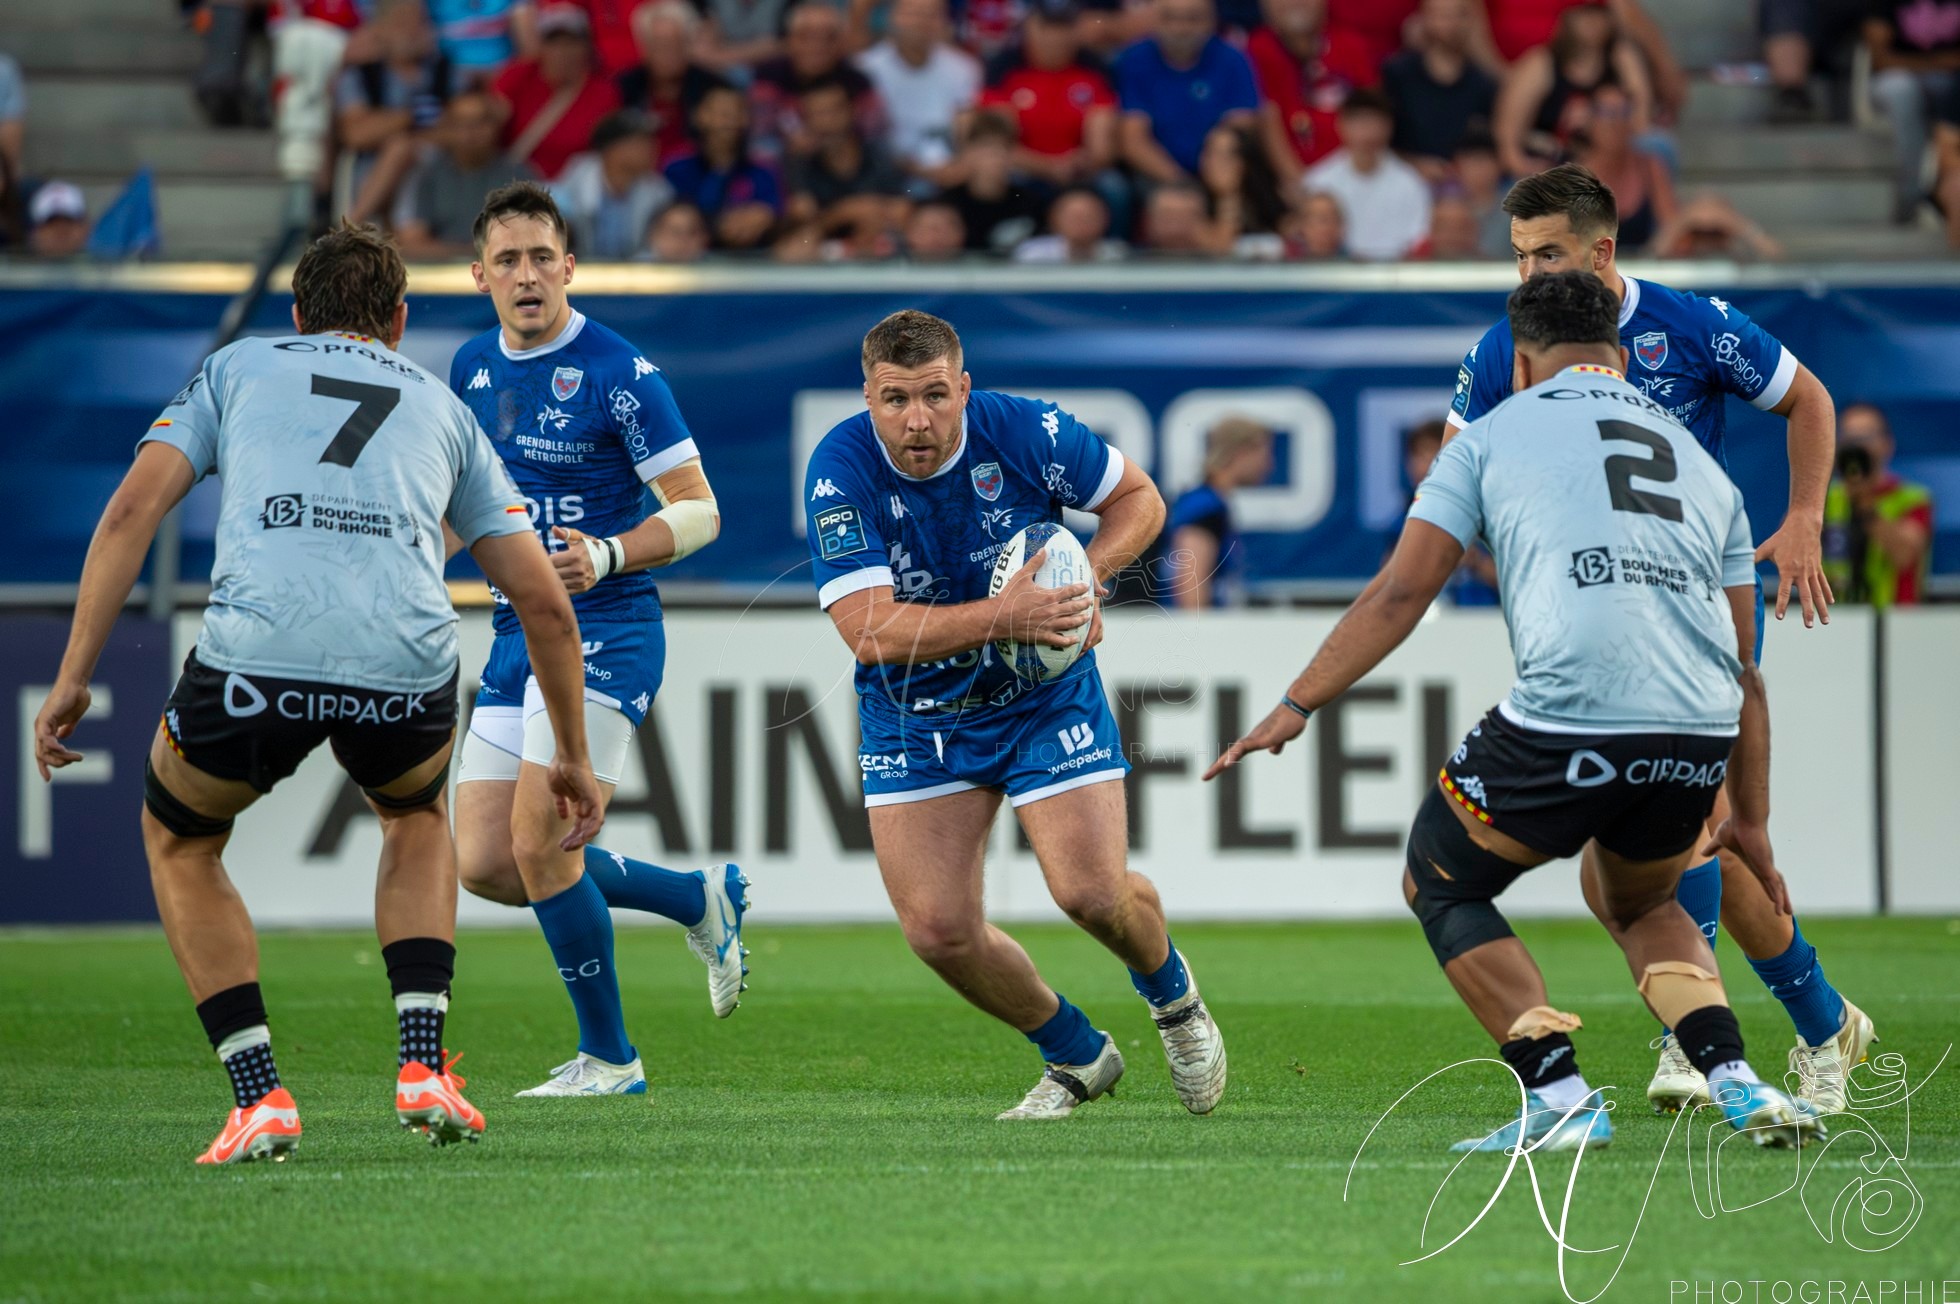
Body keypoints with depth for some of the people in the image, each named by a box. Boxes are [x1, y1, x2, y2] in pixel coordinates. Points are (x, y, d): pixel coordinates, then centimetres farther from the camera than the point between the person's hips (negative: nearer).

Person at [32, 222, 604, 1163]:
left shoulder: (236, 368, 27)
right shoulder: (439, 407, 30)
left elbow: (132, 510, 11)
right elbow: (543, 601, 27)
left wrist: (73, 678, 10)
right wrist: (573, 758, 37)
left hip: (254, 656, -2)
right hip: (407, 663, 2)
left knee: (179, 841, 29)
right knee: (417, 821, 37)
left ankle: (259, 1096, 15)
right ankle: (424, 1068, 18)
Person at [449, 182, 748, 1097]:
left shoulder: (620, 373, -11)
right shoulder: (473, 368, 9)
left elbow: (699, 511, -10)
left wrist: (607, 556, -25)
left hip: (606, 634, -7)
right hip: (516, 637, 7)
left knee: (538, 843, -16)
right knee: (484, 865, 2)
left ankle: (609, 1059, 1)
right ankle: (702, 900, 22)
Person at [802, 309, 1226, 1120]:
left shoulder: (1025, 432, -18)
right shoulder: (841, 471, -22)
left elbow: (1139, 498, 0)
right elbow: (868, 629, -30)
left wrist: (1087, 573, -20)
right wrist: (1009, 615, -39)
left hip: (1044, 696, -1)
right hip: (914, 714, 1)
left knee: (1092, 894, -12)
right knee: (938, 931, -6)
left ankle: (1170, 989, 26)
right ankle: (1077, 1057, 20)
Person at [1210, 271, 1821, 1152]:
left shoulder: (1493, 434, 15)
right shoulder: (1700, 463, 26)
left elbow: (1400, 593, 6)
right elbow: (1743, 672, 25)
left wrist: (1295, 706, 11)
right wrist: (1752, 824, 32)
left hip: (1565, 723, -5)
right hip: (1698, 739, 5)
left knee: (1440, 884, 21)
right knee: (1635, 901, 34)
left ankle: (1559, 1096, 5)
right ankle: (1738, 1086, 11)